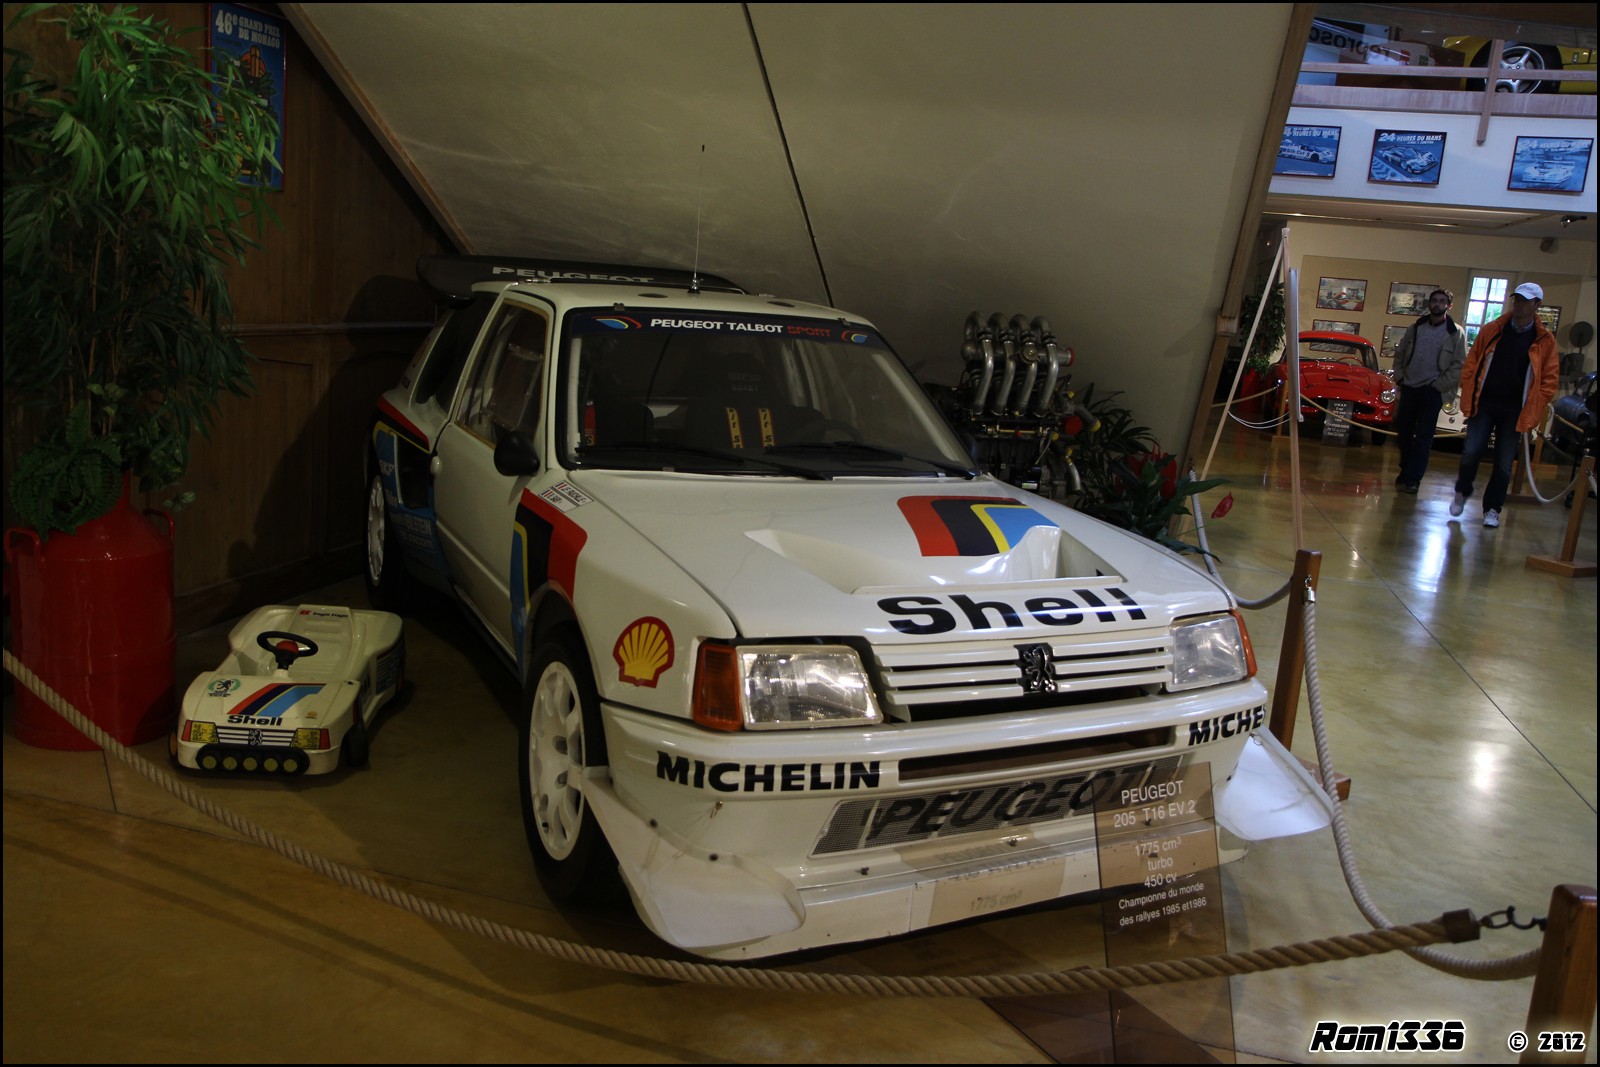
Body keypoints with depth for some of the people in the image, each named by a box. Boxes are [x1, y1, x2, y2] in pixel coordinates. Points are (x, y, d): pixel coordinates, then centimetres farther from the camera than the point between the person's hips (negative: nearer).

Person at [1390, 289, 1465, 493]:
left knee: (1423, 436, -5)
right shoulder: (1415, 328, 8)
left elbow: (1459, 366, -8)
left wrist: (1439, 386, -12)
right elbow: (1399, 354, 16)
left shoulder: (1456, 333, -4)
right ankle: (1406, 470, 26)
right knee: (1403, 431, 10)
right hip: (1409, 387, 5)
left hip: (1433, 391, -4)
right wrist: (1399, 376, 4)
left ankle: (1413, 479, -4)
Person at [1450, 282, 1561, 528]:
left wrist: (1533, 411, -5)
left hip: (1515, 411, 0)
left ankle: (1492, 509, 17)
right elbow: (1471, 365, 5)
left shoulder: (1545, 341, 0)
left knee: (1504, 463, 4)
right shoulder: (1492, 331, 2)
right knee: (1471, 452, -7)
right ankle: (1463, 492, 19)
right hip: (1484, 404, 0)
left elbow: (1551, 380, 2)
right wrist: (1468, 401, -2)